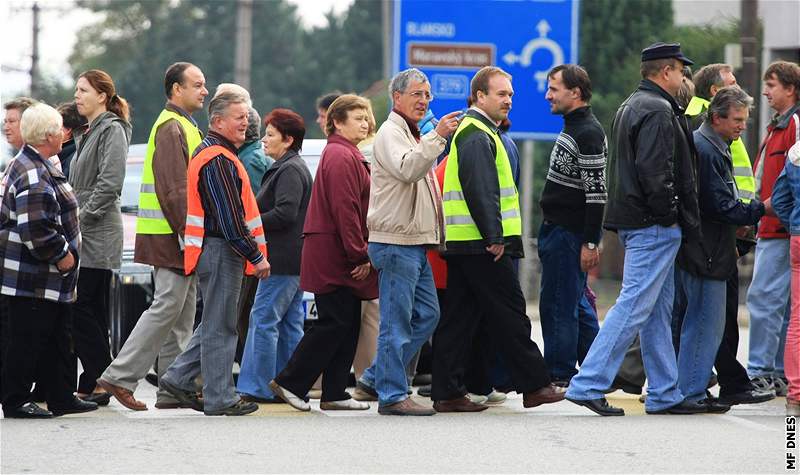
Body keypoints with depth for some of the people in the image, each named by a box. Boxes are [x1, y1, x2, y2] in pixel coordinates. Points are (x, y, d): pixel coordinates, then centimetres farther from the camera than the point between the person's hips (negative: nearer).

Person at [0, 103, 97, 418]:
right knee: (28, 339, -3)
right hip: (33, 279, -11)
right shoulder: (34, 176, -21)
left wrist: (63, 253, 22)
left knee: (56, 338, 16)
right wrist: (61, 254, -17)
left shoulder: (32, 165, 15)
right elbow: (35, 227, -27)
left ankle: (62, 397, 24)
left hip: (49, 280, 11)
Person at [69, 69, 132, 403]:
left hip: (97, 235, -9)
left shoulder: (112, 130, -8)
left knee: (82, 308, -11)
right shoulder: (86, 133, 20)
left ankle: (97, 383, -7)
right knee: (92, 310, 9)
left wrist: (83, 216, -16)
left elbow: (110, 182, -18)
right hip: (83, 235, 9)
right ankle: (96, 384, 11)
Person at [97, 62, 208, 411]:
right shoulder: (171, 128, -13)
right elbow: (173, 190, -20)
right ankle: (120, 376, -7)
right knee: (167, 307, -10)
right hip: (171, 237, -10)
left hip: (180, 238, 10)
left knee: (180, 313, 10)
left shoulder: (182, 126, 21)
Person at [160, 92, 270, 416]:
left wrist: (252, 252, 21)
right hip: (220, 251, -10)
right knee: (220, 326, -3)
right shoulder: (218, 160, -17)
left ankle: (179, 377, 20)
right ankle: (220, 398, 3)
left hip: (213, 250, 10)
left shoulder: (209, 152, 17)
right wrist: (256, 256, -17)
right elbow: (230, 219, -21)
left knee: (216, 322, 18)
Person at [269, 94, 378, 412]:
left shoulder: (347, 155, 21)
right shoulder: (340, 157, -13)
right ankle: (289, 383, -2)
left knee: (348, 324, 9)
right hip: (334, 257, -10)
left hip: (340, 257, 10)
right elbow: (344, 210, -20)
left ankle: (334, 393, 12)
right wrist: (360, 255, -18)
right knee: (335, 323, -8)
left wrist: (361, 254, 17)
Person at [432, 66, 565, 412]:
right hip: (481, 245, -10)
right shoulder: (478, 136, -11)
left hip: (463, 244, 10)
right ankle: (534, 385, 1)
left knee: (458, 318, 7)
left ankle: (447, 393, 6)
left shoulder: (476, 132, 23)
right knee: (509, 313, -4)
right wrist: (494, 237, -21)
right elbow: (480, 191, -20)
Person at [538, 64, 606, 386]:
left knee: (558, 304, -5)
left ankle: (560, 376, 1)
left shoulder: (588, 134, -17)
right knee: (576, 304, 15)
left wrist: (590, 242, -23)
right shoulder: (573, 127, 16)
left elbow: (597, 192, -21)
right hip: (559, 228, 10)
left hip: (569, 233, -10)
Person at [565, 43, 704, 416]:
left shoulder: (630, 106, 19)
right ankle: (588, 384, -11)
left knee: (658, 311, 13)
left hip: (634, 221, 11)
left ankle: (664, 394, 17)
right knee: (634, 306, -10)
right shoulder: (658, 112, -14)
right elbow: (653, 171, -24)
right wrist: (669, 215, -15)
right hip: (654, 227, -11)